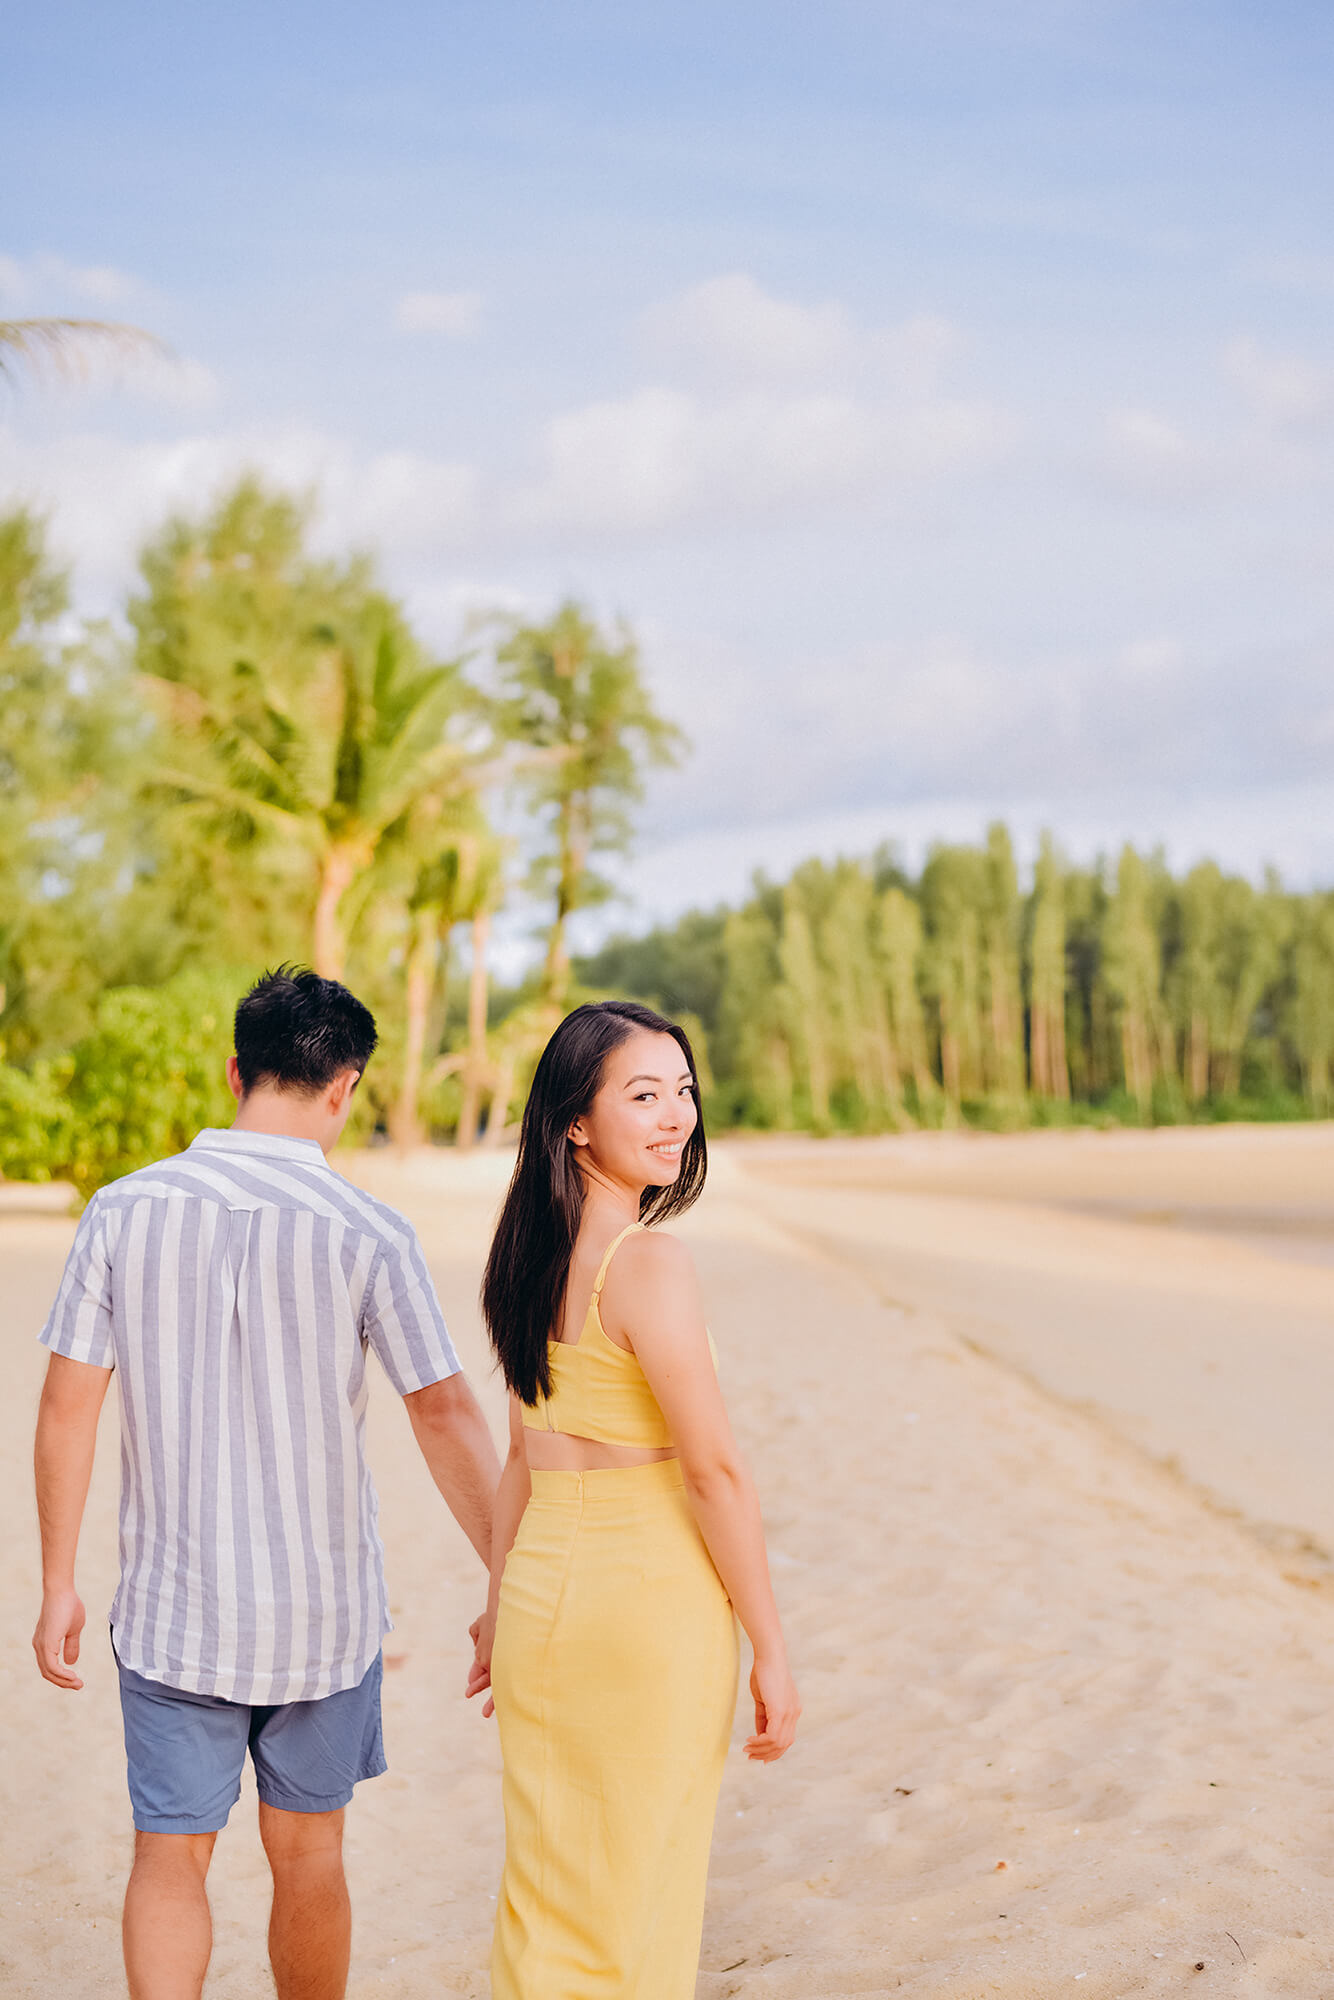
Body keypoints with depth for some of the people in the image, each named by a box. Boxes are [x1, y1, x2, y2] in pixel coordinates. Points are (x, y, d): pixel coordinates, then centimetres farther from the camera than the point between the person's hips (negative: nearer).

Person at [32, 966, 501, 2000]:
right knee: (308, 1857, 16)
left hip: (171, 1609, 1)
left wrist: (58, 1587, 5)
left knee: (171, 1860, 10)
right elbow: (448, 1418, -11)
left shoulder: (126, 1209, -6)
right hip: (323, 1609, -1)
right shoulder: (367, 1233, -12)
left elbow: (67, 1408, -4)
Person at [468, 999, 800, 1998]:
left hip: (543, 1584, 7)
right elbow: (715, 1469, -18)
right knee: (638, 1900, 7)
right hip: (653, 1598, -7)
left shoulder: (535, 1253, 6)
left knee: (546, 1898, 15)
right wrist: (771, 1650, -11)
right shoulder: (649, 1260, -18)